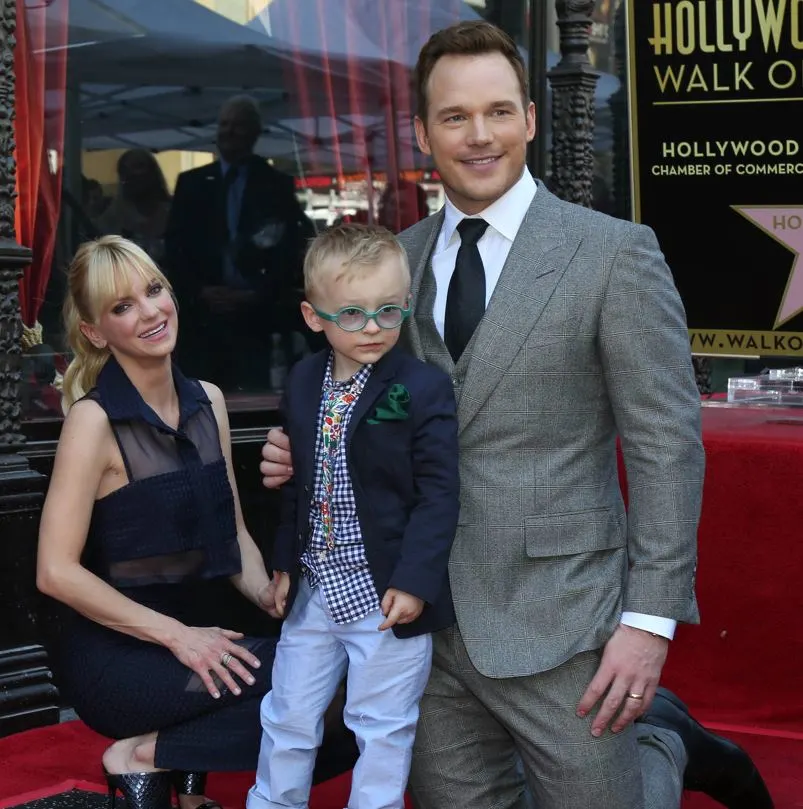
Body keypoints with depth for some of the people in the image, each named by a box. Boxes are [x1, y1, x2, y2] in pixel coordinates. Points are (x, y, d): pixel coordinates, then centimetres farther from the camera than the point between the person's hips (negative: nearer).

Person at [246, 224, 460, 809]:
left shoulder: (424, 389, -14)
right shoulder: (303, 383, 4)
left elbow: (439, 494, -14)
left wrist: (414, 581, -18)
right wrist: (287, 562, 13)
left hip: (386, 595, -5)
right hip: (313, 590, 5)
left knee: (383, 730, 8)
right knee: (288, 717, 16)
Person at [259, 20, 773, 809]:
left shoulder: (613, 252, -7)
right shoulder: (400, 259, 8)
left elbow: (667, 443, -9)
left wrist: (650, 618, -14)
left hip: (553, 617, -5)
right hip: (428, 616, 5)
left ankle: (664, 742, 33)